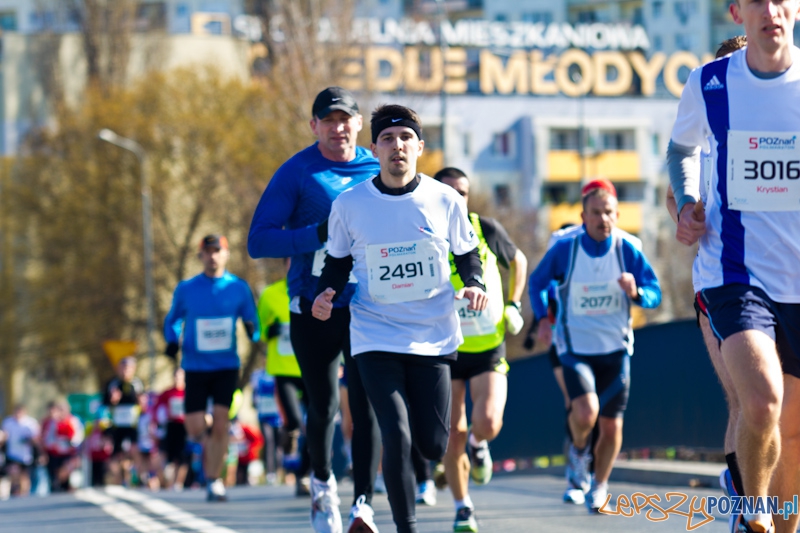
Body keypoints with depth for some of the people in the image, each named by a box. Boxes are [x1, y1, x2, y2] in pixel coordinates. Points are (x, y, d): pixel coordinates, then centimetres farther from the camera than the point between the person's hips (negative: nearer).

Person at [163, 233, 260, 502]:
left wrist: (253, 330, -15)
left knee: (220, 424, -11)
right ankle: (195, 439, 32)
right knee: (196, 428, -5)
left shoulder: (239, 288, 2)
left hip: (226, 366, 0)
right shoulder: (186, 289, 1)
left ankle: (213, 480, 2)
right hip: (195, 366, 0)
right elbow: (172, 320, 14)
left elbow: (252, 322, 9)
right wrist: (172, 342, -5)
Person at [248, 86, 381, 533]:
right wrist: (320, 234, -20)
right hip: (313, 308, -1)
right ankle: (323, 486, 35)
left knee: (366, 405, -12)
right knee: (323, 408, 8)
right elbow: (258, 241, -9)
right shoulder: (297, 173, -4)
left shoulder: (379, 171, 5)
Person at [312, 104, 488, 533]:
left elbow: (467, 253, 12)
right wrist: (325, 294, -8)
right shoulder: (349, 205, -1)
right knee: (397, 440, -16)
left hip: (434, 337, 1)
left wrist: (474, 284, -8)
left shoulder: (446, 201, -1)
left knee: (433, 446, 2)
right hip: (375, 338, -1)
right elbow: (338, 261, 12)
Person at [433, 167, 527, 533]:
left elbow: (518, 261, 14)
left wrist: (513, 304, 3)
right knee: (454, 434, -1)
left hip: (488, 348, 0)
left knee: (488, 424, -17)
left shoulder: (486, 229, -6)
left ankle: (478, 445, 21)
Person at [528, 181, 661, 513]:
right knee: (585, 413, -24)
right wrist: (542, 318, -3)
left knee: (612, 426, 4)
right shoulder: (564, 250, -9)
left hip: (615, 349, 2)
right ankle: (579, 449, 11)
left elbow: (655, 294, -3)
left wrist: (636, 292, -24)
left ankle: (599, 485, 29)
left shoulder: (628, 251, -6)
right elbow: (537, 282, 8)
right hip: (575, 349, -2)